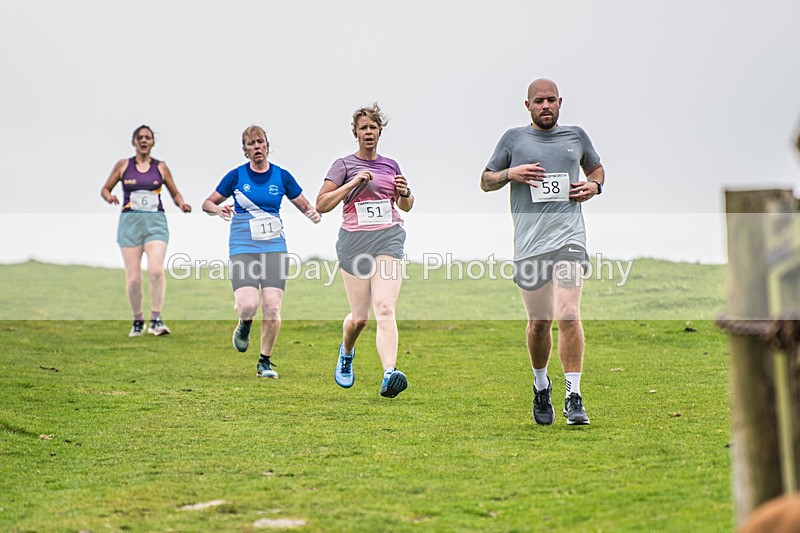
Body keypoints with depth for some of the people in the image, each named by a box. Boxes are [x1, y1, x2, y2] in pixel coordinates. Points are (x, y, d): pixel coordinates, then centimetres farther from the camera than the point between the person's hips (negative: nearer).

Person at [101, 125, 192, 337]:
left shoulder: (161, 167, 8)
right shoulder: (123, 165, 7)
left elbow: (175, 193, 17)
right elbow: (105, 189, 13)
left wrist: (182, 204, -4)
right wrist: (109, 197, -9)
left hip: (155, 222, 0)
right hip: (130, 223, 0)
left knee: (156, 270, -21)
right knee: (133, 277, -3)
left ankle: (156, 320, -15)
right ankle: (137, 321, 15)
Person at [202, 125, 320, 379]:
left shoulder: (282, 176, 5)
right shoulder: (236, 176, 2)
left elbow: (305, 206, 11)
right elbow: (208, 203, 9)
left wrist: (313, 214, -12)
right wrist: (218, 210, -13)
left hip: (274, 247, 1)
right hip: (242, 248, -1)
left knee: (272, 307, -10)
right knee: (248, 305, -19)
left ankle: (265, 362, 7)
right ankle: (244, 325, 19)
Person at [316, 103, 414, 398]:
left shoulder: (391, 165, 14)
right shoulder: (344, 165, 4)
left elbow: (406, 206, 25)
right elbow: (321, 204, -4)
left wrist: (404, 193, 2)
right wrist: (353, 183, -13)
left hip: (388, 240, 1)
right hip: (354, 241, -1)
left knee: (385, 309, -18)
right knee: (359, 317, 4)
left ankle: (389, 374, -32)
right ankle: (346, 353, 39)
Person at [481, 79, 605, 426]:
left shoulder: (576, 135, 13)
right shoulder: (514, 138, 10)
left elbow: (596, 167, 31)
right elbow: (485, 181, 16)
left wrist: (594, 186, 8)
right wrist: (510, 173, -4)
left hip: (568, 237, -1)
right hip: (529, 242, 1)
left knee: (568, 316, -16)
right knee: (539, 321, 6)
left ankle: (573, 397, -12)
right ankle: (540, 384, 32)